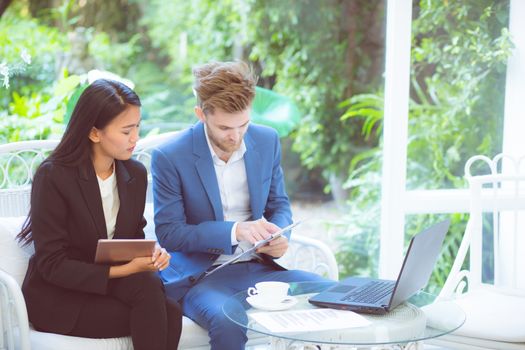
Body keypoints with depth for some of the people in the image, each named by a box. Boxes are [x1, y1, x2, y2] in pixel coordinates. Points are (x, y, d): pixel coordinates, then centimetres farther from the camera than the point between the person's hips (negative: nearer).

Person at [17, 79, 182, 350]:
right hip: (57, 297, -5)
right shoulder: (53, 177, -15)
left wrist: (151, 254, -11)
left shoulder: (136, 174, 3)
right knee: (146, 287, -29)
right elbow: (51, 265, -17)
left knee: (169, 314, -26)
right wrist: (121, 271, -25)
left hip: (113, 286, 5)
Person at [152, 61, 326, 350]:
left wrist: (279, 236, -9)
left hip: (258, 267, 5)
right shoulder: (169, 157, -11)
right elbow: (168, 233, -10)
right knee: (227, 323, -35)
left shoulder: (267, 141, 3)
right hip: (201, 274, -4)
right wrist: (234, 231, -22)